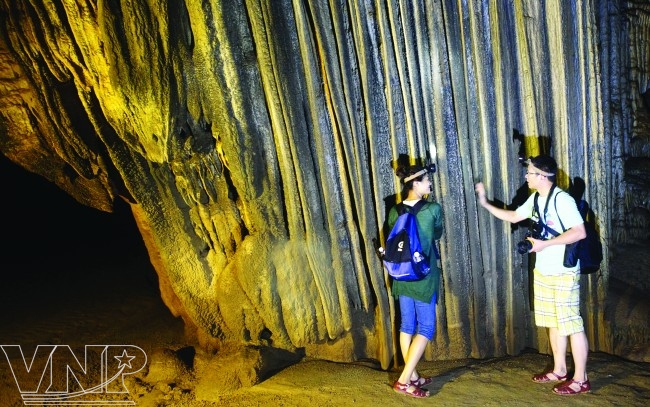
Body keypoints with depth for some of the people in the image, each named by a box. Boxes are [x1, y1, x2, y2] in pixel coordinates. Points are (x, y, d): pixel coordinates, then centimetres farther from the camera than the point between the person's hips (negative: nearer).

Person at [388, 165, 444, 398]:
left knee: (407, 325, 14)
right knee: (426, 327, 3)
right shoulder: (433, 209, -11)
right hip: (424, 277, -5)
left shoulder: (395, 211, 1)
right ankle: (404, 380, -1)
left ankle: (413, 376, 24)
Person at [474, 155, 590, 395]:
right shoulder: (535, 199, 8)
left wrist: (544, 244, -24)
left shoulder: (562, 199, -19)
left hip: (564, 273, -9)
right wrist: (485, 203, 15)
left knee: (571, 324, 0)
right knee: (553, 322, 16)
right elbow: (513, 217, 20)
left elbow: (580, 232, -23)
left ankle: (580, 379, 10)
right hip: (543, 271, 9)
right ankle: (559, 370, 29)